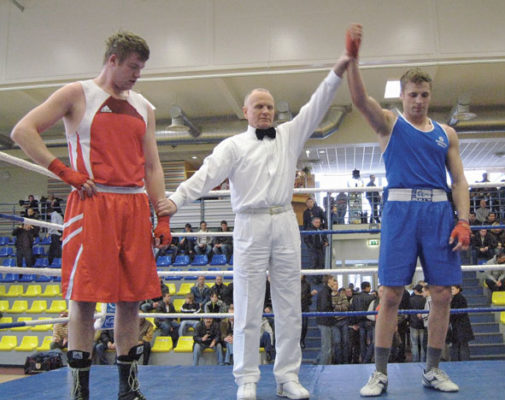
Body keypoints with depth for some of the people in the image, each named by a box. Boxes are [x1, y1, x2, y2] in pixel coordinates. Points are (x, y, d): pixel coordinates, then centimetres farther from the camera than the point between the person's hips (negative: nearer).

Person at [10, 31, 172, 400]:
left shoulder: (144, 108, 19)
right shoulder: (77, 94, 5)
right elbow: (23, 131, -1)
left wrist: (163, 216, 7)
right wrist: (64, 171, -9)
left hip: (136, 207, 5)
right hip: (92, 205, -4)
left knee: (132, 298, 5)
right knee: (85, 297, -3)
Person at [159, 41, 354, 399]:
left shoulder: (289, 134, 16)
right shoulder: (234, 145, 5)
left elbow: (316, 109, 8)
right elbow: (207, 174, -8)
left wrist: (338, 72, -3)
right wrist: (176, 199, -22)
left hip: (285, 223, 4)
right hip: (250, 225, -3)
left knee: (289, 305, 6)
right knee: (248, 306, -1)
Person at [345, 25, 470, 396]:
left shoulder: (446, 133, 16)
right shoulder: (389, 123, 8)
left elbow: (459, 180, 12)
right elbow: (360, 99, -10)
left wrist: (463, 220, 0)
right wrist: (353, 58, -21)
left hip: (440, 211, 3)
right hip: (401, 209, -3)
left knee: (443, 293, 3)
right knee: (392, 294, -3)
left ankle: (433, 370, 18)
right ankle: (380, 373, 6)